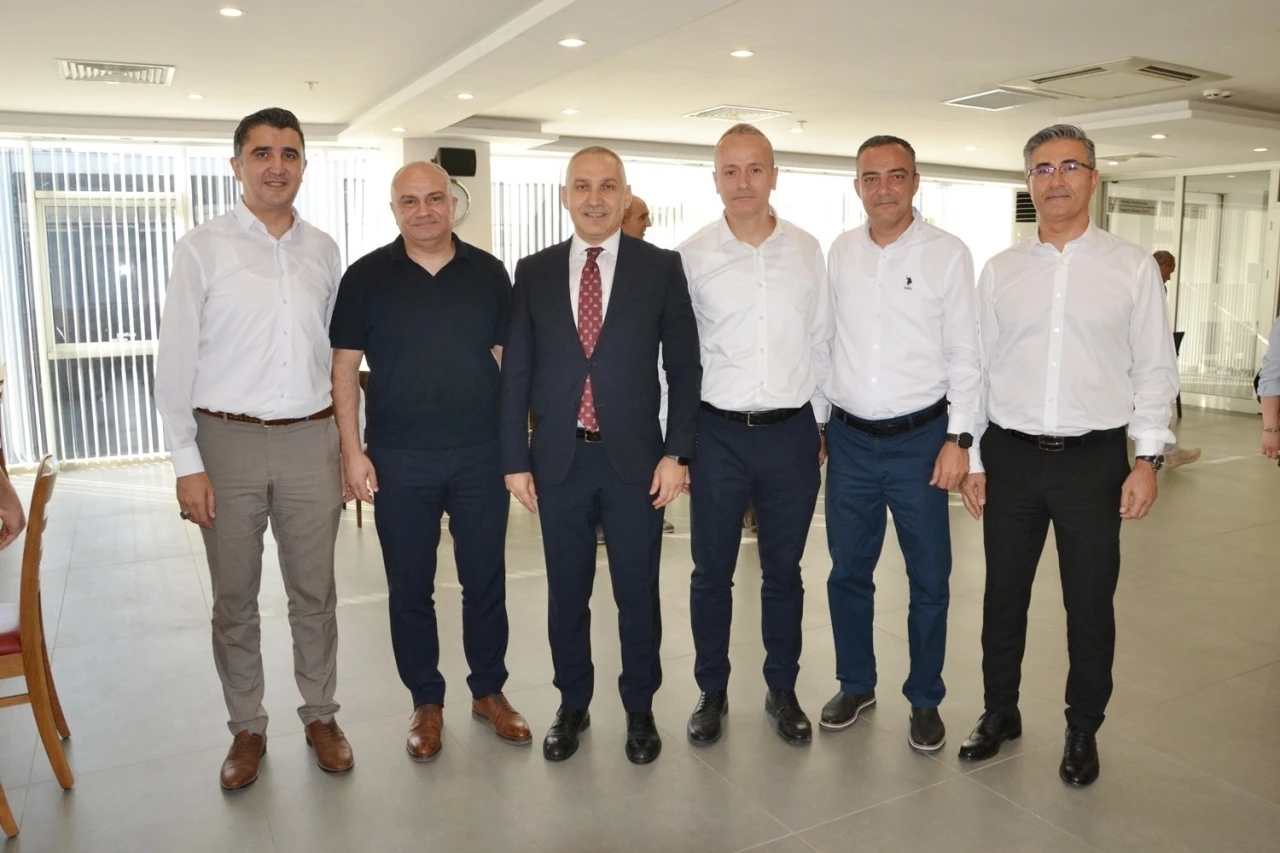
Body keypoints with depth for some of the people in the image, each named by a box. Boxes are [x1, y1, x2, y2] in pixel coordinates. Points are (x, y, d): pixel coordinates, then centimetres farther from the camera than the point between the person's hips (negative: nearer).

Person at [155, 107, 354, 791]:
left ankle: (320, 715, 29)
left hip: (310, 440, 2)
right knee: (234, 601, 11)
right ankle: (246, 728, 29)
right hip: (228, 440, -2)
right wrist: (187, 464, -7)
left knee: (315, 593, 11)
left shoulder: (323, 251, 6)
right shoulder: (202, 248, -2)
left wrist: (349, 445, 8)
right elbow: (176, 360, -3)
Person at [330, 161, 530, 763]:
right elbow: (345, 368, 1)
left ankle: (489, 691, 29)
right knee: (409, 585, 9)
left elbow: (507, 358, 6)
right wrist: (352, 451, -5)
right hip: (399, 460, -1)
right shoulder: (367, 276, 0)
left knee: (485, 579, 10)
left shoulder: (488, 273, 3)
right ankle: (426, 702, 27)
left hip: (481, 453, 1)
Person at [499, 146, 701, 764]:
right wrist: (515, 459, 1)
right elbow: (516, 372, 5)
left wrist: (676, 453, -6)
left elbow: (684, 367, 0)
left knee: (638, 592, 9)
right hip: (558, 459, 2)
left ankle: (639, 708, 29)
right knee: (566, 592, 13)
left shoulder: (661, 268, 0)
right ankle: (572, 705, 32)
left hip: (635, 458, -1)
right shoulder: (534, 272, 5)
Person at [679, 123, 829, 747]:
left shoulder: (807, 252, 4)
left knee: (784, 571, 14)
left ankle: (782, 690, 32)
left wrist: (819, 424, 9)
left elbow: (819, 343, 9)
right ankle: (712, 692, 29)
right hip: (717, 434, -1)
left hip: (792, 433, 2)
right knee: (711, 572, 10)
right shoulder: (691, 257, -3)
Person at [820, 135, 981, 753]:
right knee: (848, 571, 13)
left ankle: (925, 700, 27)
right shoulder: (839, 253, 6)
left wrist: (959, 438, -10)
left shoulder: (947, 254, -4)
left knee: (929, 578, 8)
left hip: (920, 437, -3)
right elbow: (827, 341, 9)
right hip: (849, 439, 3)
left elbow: (964, 353, -4)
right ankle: (855, 685, 32)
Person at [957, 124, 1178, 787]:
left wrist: (1148, 458, -7)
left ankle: (1083, 730, 30)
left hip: (1094, 458, -1)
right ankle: (1000, 712, 32)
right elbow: (979, 366, 6)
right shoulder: (999, 272, 5)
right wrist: (972, 460, 4)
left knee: (1090, 603, 9)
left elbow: (1154, 369, 1)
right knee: (1003, 596, 12)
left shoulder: (1132, 267, 1)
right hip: (1010, 456, 2)